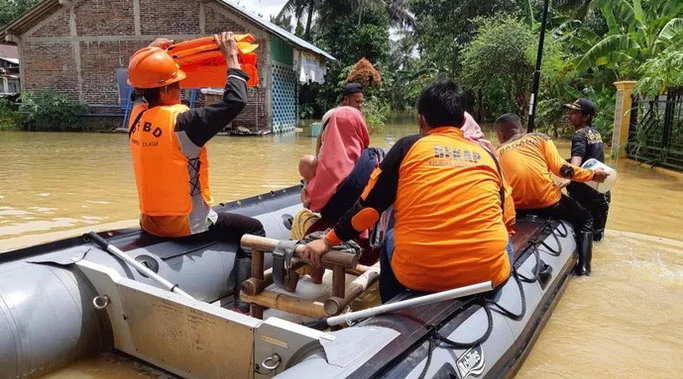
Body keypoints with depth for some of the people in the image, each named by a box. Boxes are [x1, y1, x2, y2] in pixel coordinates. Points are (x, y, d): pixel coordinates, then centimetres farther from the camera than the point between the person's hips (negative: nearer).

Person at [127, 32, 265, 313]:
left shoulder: (136, 117, 0)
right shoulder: (181, 121, -23)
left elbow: (141, 87, 25)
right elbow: (235, 101, -24)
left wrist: (151, 55, 22)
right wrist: (231, 57, -13)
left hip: (150, 223, 8)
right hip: (187, 225, -8)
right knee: (252, 230, 7)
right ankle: (243, 305, 0)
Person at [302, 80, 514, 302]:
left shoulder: (409, 146, 3)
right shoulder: (487, 156, 10)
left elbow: (369, 205, 4)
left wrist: (329, 241, 17)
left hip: (417, 273, -1)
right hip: (487, 272, 2)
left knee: (392, 239, 30)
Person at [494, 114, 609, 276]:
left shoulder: (498, 153, 11)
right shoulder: (539, 138, 8)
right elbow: (561, 168, -3)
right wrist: (593, 174, 8)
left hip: (517, 208, 2)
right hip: (547, 201, -2)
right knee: (584, 219, 25)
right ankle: (583, 265, 12)